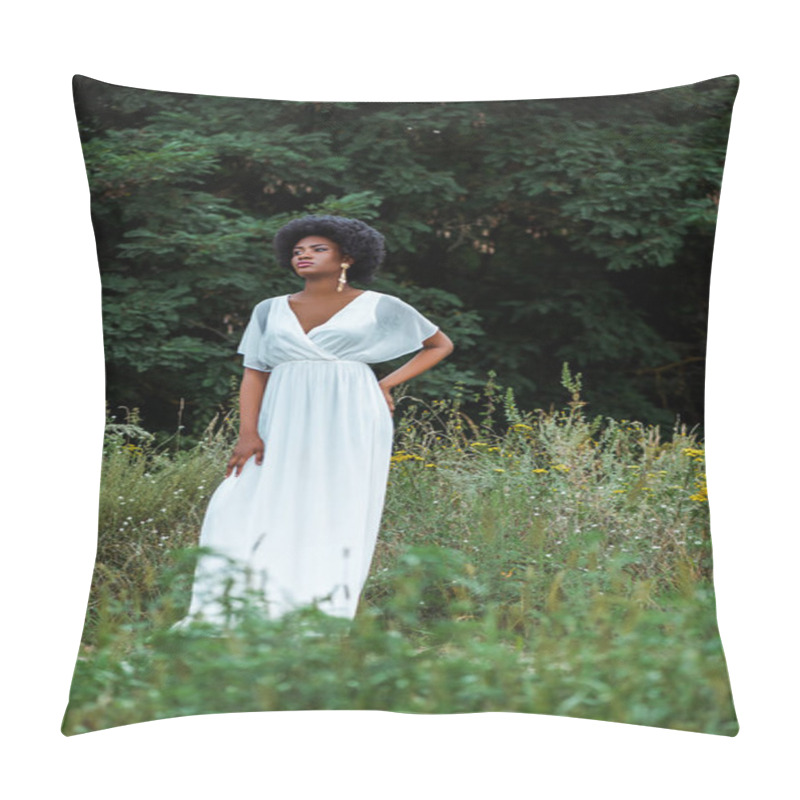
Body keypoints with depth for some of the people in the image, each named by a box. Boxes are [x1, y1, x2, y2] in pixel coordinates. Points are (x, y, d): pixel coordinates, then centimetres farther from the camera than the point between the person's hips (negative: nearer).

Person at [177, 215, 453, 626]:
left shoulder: (379, 308, 5)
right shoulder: (270, 310, 13)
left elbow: (440, 345, 14)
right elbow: (254, 373, 8)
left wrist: (389, 383, 4)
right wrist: (248, 433, -6)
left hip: (350, 426, -2)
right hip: (284, 427, 3)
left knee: (335, 522, -7)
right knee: (241, 511, -9)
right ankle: (219, 620, -8)